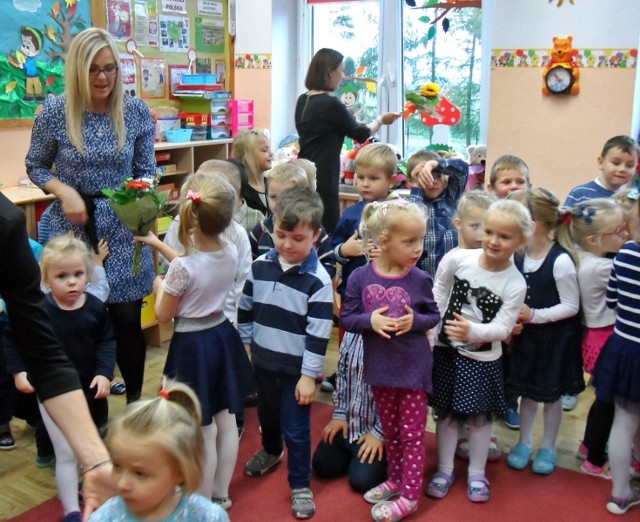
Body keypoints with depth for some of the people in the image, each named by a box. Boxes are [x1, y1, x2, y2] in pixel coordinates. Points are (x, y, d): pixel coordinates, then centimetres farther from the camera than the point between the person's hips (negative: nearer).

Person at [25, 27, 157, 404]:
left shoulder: (137, 112, -3)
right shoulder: (54, 112, -6)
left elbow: (147, 171, 3)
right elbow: (36, 167, 6)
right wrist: (64, 191, -13)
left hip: (123, 227, 1)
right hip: (73, 226, 0)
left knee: (127, 320, 5)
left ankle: (135, 401, 24)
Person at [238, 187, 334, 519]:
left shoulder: (318, 279, -19)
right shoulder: (260, 266, -4)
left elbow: (319, 333, -17)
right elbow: (245, 309, 8)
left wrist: (309, 375, -16)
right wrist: (244, 346, 11)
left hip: (296, 367, -5)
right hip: (263, 360, 5)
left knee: (296, 428, 5)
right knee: (267, 414, 26)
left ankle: (300, 485, 24)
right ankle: (271, 450, 55)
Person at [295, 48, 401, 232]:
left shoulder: (303, 101, 9)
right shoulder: (330, 103, -14)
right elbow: (361, 135, -2)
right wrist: (381, 120, 14)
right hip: (322, 178, -9)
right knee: (326, 232, -3)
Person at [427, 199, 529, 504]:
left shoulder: (515, 284, -15)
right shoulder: (459, 259, -11)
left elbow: (502, 328, -18)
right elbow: (439, 291, 4)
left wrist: (472, 331, -36)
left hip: (483, 359, -1)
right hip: (446, 351, 2)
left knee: (480, 417, 12)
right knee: (446, 413, 12)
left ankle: (477, 473, 31)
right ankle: (444, 470, 29)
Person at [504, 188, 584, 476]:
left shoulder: (560, 261, -22)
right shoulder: (518, 256, -4)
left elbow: (571, 306, -17)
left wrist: (534, 315, -22)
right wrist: (514, 320, -10)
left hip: (556, 338, -5)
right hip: (526, 336, 5)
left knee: (551, 394, 10)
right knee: (526, 391, 14)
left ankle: (548, 447, 29)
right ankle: (524, 442, 33)